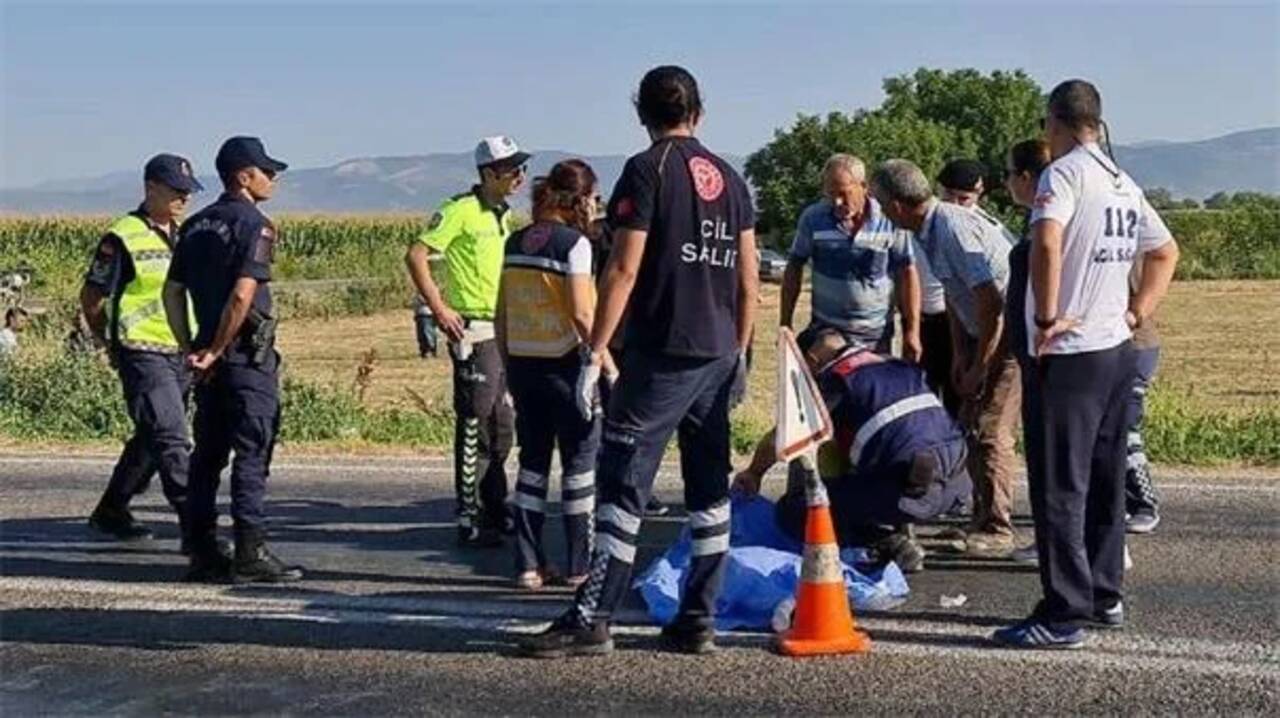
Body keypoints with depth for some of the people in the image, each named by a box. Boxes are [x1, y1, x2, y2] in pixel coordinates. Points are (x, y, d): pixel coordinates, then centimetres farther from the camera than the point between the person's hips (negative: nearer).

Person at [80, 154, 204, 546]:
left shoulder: (184, 237, 14)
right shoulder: (123, 238, -8)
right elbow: (91, 297, -2)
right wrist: (108, 343, 6)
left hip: (182, 354, 8)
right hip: (143, 355, -8)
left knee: (150, 440, 16)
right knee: (171, 438, -13)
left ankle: (111, 511, 33)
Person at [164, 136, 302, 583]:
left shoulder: (195, 225, 13)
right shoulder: (254, 225, -10)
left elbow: (172, 292, 14)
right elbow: (242, 296, -20)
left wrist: (191, 349, 14)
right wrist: (215, 351, -11)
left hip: (211, 359, 8)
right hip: (248, 356, -8)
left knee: (208, 455, 10)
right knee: (252, 454, -4)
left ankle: (203, 555, 14)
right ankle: (250, 555, -4)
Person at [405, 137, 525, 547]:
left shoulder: (502, 215, 15)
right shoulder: (461, 210, -11)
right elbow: (415, 256, -16)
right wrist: (439, 309, -19)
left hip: (504, 329, 9)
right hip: (472, 329, -9)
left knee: (501, 424, 14)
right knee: (474, 425, -6)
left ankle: (495, 511, 24)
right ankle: (468, 520, 0)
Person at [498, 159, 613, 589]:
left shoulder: (516, 242, 9)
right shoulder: (573, 242, -11)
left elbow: (501, 315, 10)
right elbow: (581, 315, -16)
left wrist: (509, 363, 18)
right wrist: (609, 365, -10)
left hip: (522, 365, 6)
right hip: (565, 365, -6)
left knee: (532, 462, 12)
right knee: (580, 464, 4)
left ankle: (529, 565, 13)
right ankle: (580, 566, 8)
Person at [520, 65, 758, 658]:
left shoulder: (648, 170, -6)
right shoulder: (729, 177, 12)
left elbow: (624, 270, -13)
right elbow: (749, 279, 13)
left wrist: (594, 354, -11)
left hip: (659, 354, -6)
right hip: (718, 356, 7)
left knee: (622, 486, -5)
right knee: (709, 490, 10)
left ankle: (591, 619, -6)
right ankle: (699, 620, 13)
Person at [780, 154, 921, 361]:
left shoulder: (890, 220, -8)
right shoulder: (812, 218, -5)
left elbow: (907, 274, -2)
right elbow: (794, 269, 3)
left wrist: (912, 330, -5)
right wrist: (785, 324, 1)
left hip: (876, 335, 0)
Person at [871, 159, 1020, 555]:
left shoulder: (953, 229, -25)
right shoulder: (931, 230, 6)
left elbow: (991, 303, -26)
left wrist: (978, 368, -19)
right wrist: (960, 355, 11)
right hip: (985, 333, 10)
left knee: (990, 429, -11)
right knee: (971, 423, 13)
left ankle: (996, 530, -3)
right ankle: (982, 519, 23)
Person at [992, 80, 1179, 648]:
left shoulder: (1063, 174, -12)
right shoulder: (1125, 184, 15)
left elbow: (1047, 243, -29)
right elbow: (1166, 252, 25)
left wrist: (1047, 317, -20)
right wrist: (1137, 313, 17)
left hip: (1068, 355, -8)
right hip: (1117, 350, 9)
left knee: (1059, 487, -4)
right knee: (1104, 481, 16)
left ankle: (1065, 613, -2)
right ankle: (1106, 595, 25)